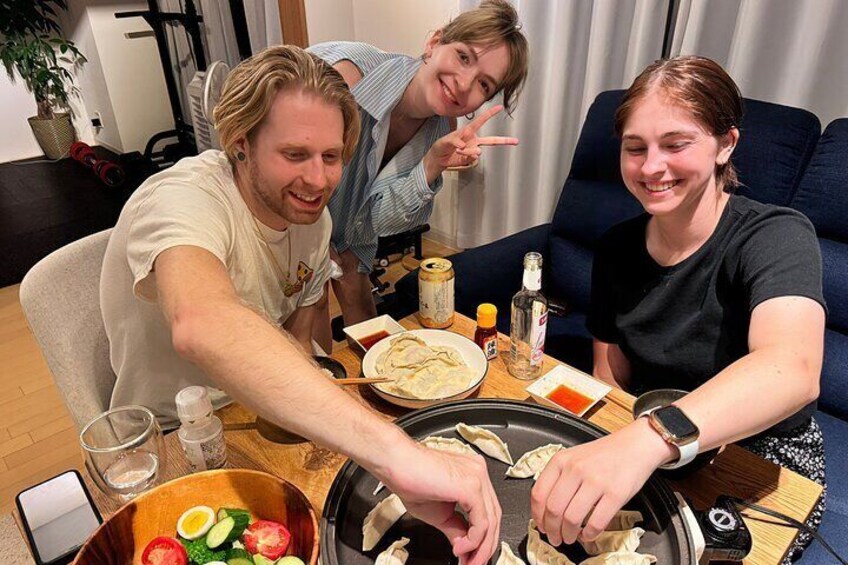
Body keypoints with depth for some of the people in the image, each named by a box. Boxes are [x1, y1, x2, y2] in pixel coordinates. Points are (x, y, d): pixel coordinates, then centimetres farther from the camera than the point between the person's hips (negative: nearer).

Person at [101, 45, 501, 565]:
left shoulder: (314, 218, -5)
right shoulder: (183, 199, -27)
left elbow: (297, 335, 6)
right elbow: (201, 325, -49)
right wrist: (395, 454, -58)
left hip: (263, 419, 6)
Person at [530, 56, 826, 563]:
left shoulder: (777, 236, -19)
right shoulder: (617, 248, -5)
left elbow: (793, 369, -40)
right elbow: (611, 379, 1)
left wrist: (646, 440, -56)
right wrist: (609, 457, -18)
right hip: (651, 457, 4)